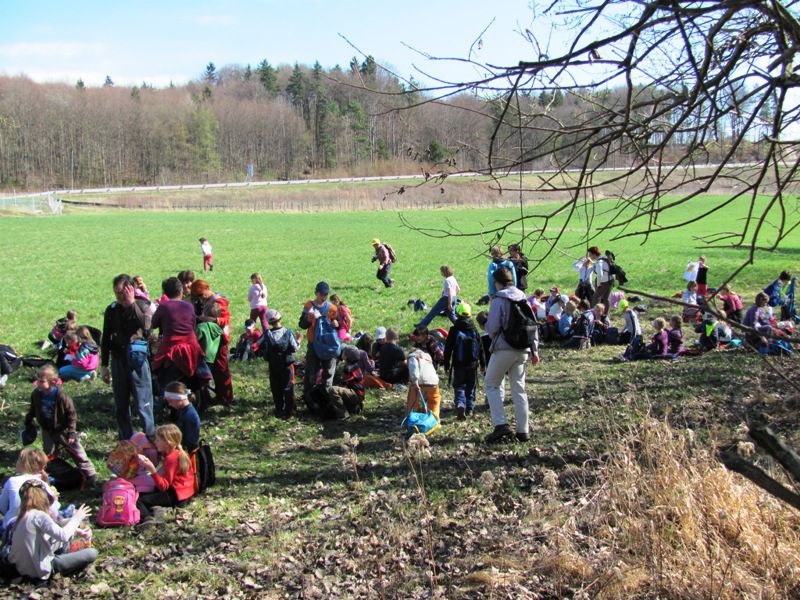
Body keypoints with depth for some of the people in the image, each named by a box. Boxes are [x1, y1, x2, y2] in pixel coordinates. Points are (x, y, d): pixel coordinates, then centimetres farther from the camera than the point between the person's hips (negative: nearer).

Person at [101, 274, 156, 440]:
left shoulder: (141, 306, -2)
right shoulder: (112, 310, 7)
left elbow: (146, 325, -23)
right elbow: (106, 339, 12)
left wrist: (132, 303, -20)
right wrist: (104, 365, 10)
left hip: (137, 359, -4)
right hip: (118, 359, 4)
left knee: (143, 404, -5)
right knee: (120, 406, 9)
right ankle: (126, 443, 19)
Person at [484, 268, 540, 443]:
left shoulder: (499, 299, -10)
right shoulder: (524, 298, 10)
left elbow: (492, 327, -16)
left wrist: (487, 326, 8)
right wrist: (534, 350, 16)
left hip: (504, 349, -6)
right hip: (522, 350, 6)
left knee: (491, 384, 8)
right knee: (519, 388, 12)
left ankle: (501, 424, -6)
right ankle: (523, 431, 12)